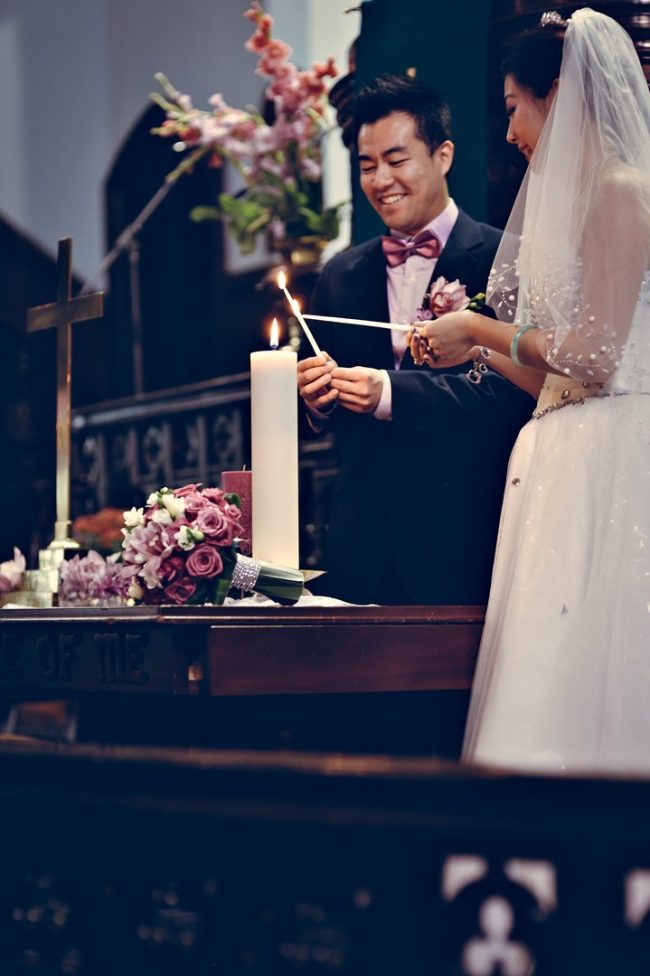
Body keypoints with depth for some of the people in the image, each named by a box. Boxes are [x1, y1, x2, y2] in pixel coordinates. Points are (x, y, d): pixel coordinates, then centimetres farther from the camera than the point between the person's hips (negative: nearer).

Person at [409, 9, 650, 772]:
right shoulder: (578, 197, 20)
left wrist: (478, 328, -5)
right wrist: (472, 346, 20)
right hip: (568, 464, 10)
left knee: (582, 681, -10)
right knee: (548, 681, 6)